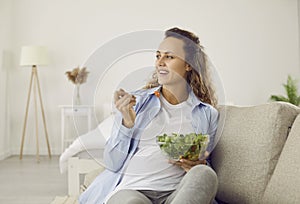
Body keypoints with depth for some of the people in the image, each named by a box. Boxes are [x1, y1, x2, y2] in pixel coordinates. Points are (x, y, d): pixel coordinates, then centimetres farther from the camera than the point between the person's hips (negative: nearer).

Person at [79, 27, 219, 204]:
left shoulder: (207, 114, 9)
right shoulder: (137, 101, 7)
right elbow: (112, 163, 4)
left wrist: (198, 166, -6)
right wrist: (127, 122, -11)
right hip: (130, 190, -2)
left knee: (204, 174, -30)